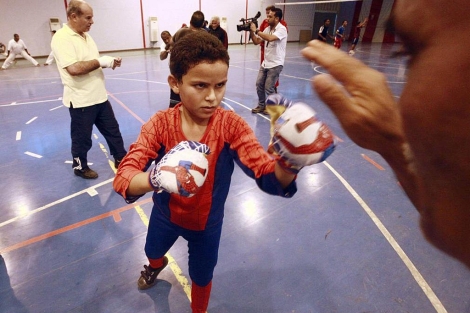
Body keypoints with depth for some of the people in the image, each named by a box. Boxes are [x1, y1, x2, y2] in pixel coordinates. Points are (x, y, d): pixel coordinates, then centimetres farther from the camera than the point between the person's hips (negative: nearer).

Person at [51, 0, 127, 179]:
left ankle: (121, 160, 31)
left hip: (99, 96, 8)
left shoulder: (85, 36, 11)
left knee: (113, 130, 16)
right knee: (82, 138, 8)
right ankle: (80, 167, 29)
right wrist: (100, 61, -19)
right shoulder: (62, 38, -16)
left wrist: (109, 62, 1)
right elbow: (74, 68, -28)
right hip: (81, 101, -8)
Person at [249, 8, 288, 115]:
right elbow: (256, 42, 10)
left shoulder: (282, 29, -14)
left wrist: (256, 30, -25)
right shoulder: (267, 29, 8)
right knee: (259, 84, 6)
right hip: (265, 62, 7)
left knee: (268, 88, -6)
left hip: (276, 64, -7)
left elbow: (270, 38, -32)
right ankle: (261, 105, 22)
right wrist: (251, 31, -5)